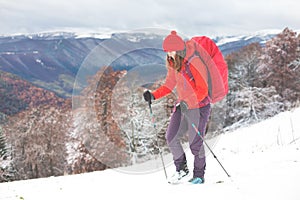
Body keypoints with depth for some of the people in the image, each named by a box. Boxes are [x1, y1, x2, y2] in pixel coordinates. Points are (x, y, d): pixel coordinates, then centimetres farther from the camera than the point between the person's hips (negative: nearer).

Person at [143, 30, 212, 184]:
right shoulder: (173, 64, 4)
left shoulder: (194, 63, -20)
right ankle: (181, 169, 19)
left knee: (195, 142, -5)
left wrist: (188, 102, -35)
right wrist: (153, 95, -1)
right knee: (171, 137, 1)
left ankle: (199, 175, 13)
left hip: (199, 107, -7)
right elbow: (169, 85, 13)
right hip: (182, 105, 7)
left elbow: (203, 90, -22)